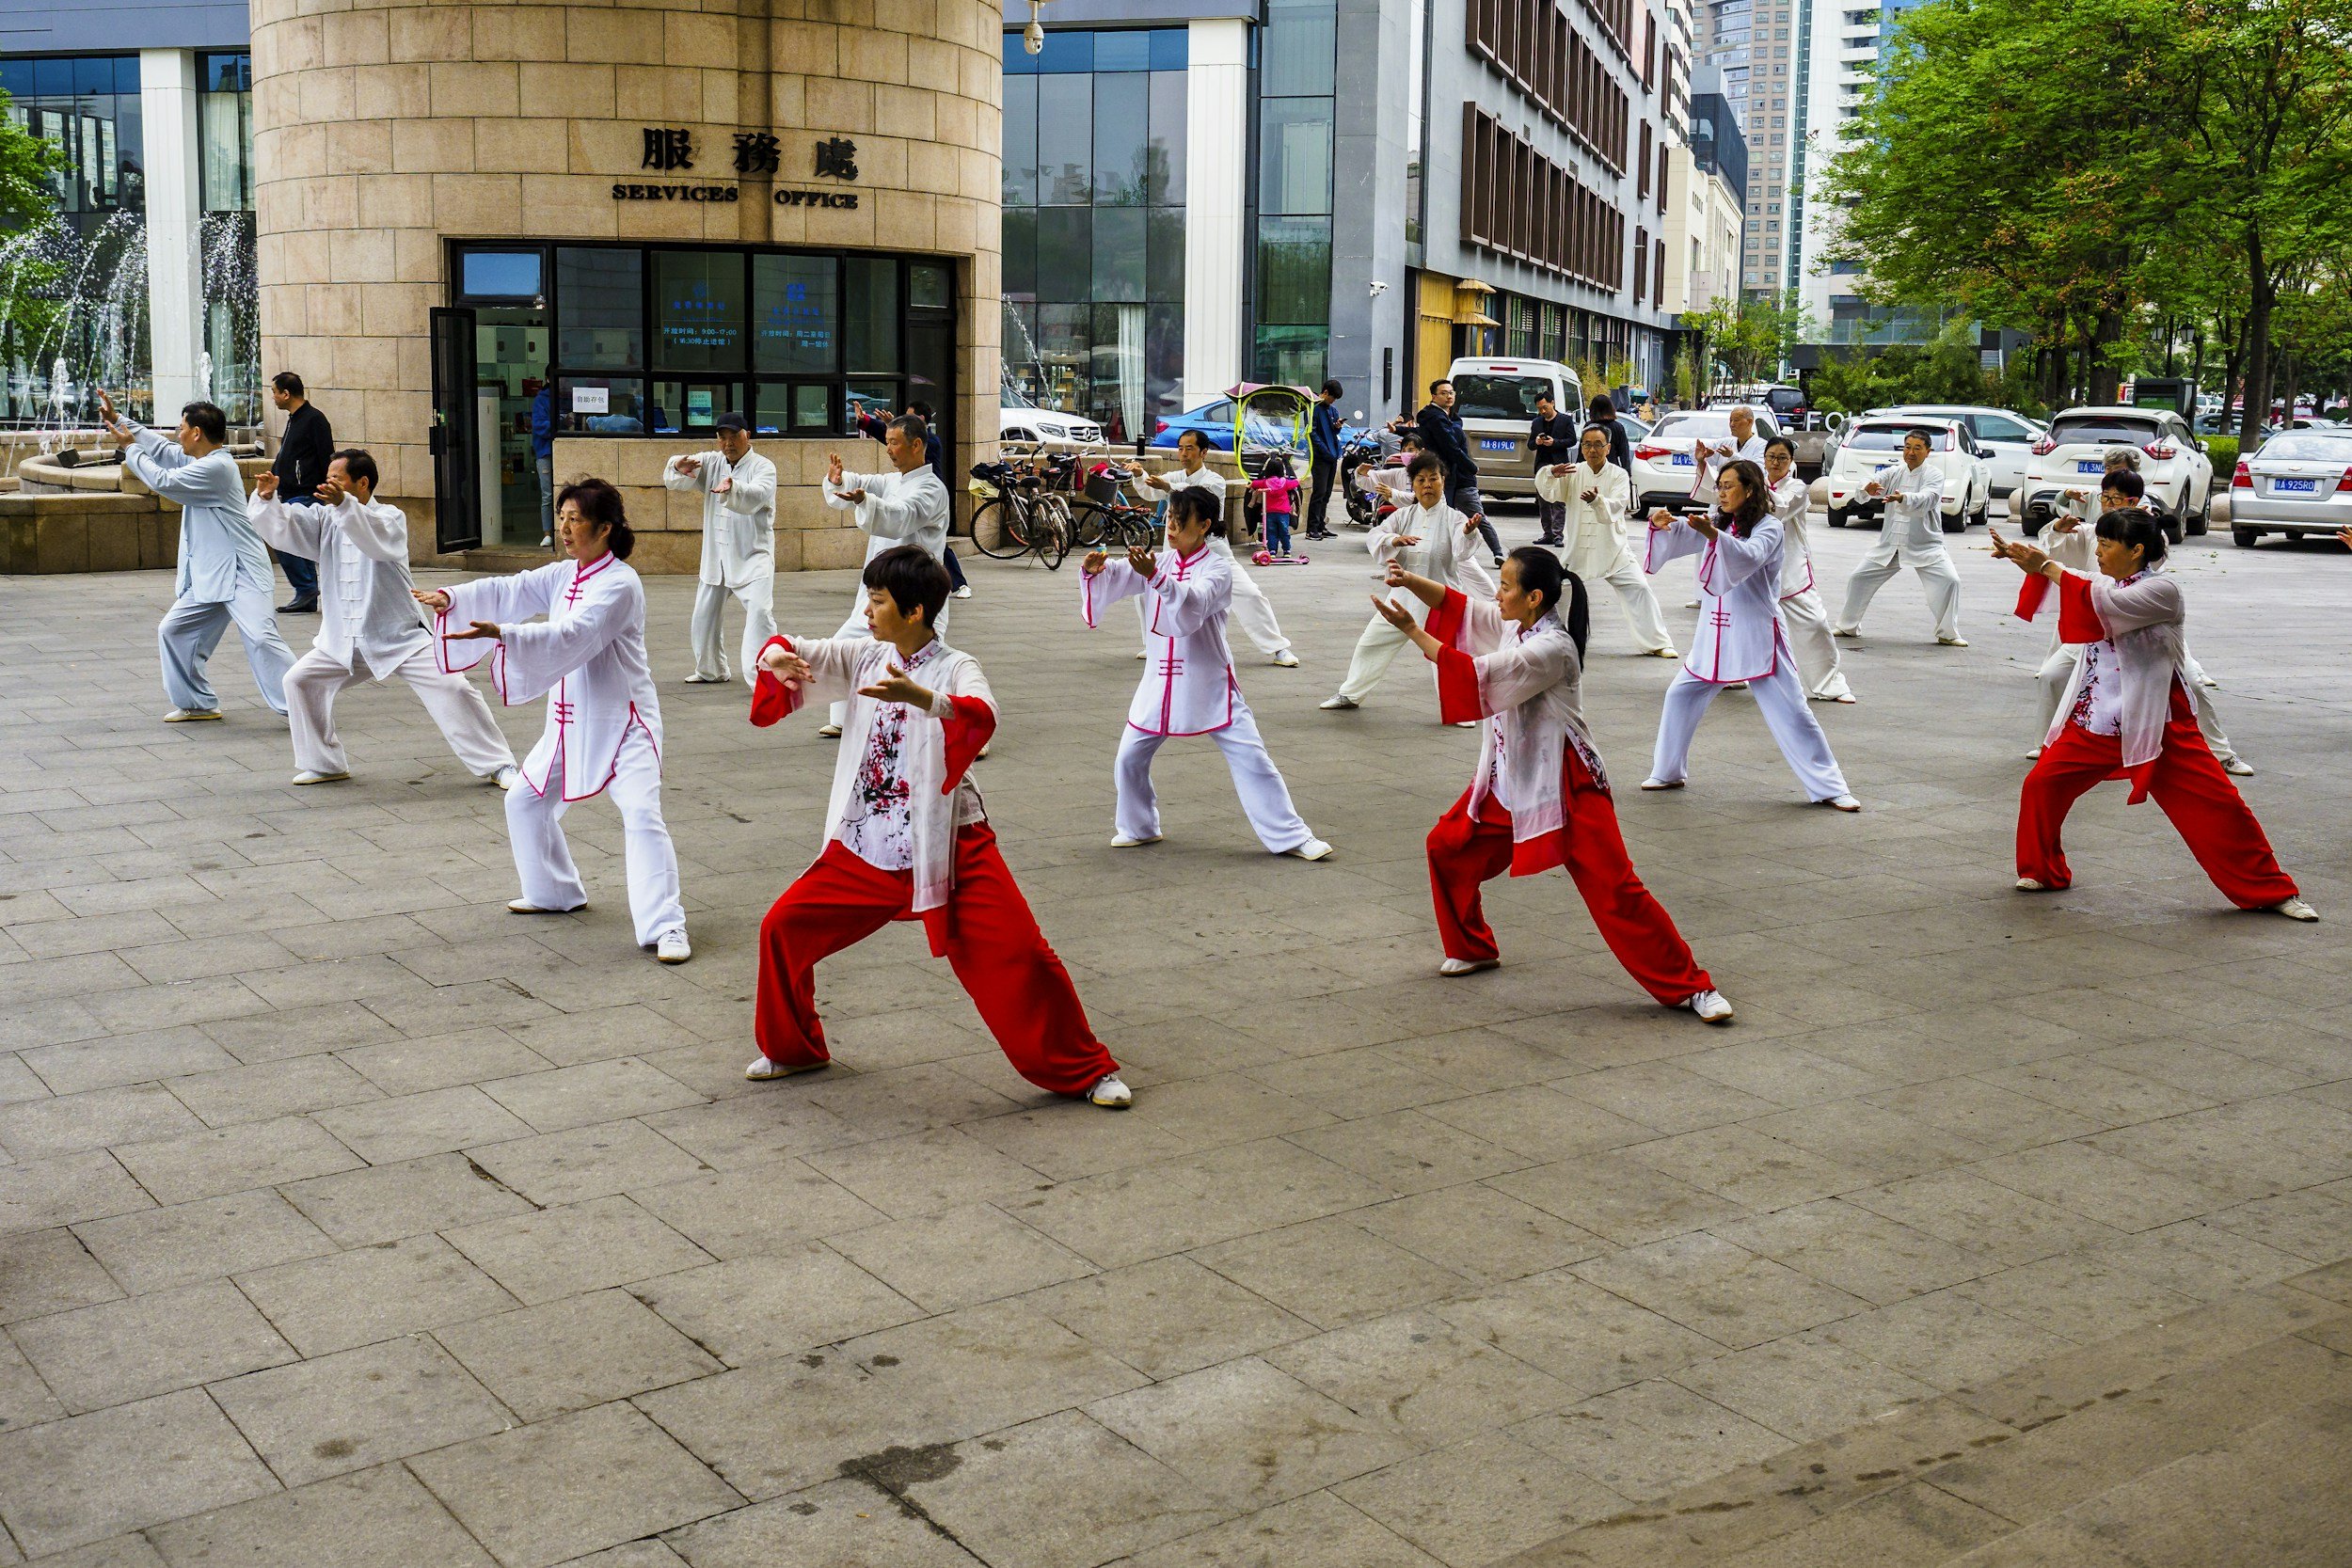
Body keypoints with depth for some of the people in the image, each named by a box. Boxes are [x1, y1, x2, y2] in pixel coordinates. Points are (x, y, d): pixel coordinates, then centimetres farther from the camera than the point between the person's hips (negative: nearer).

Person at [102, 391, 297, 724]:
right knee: (173, 631, 13)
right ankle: (197, 703, 22)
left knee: (260, 638, -21)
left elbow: (163, 482, -14)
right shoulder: (199, 461, 14)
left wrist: (130, 448, 0)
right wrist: (117, 419, 25)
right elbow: (161, 449, 27)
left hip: (239, 573, -11)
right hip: (207, 577, 11)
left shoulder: (217, 466, -16)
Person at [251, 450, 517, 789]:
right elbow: (282, 528, -6)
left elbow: (378, 539, -32)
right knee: (298, 680, -3)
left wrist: (344, 505, -48)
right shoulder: (324, 519, 5)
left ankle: (497, 765, -4)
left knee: (452, 688, -15)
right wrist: (266, 498, -27)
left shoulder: (390, 517, -9)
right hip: (343, 641, 5)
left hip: (401, 636, -5)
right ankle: (324, 764, 12)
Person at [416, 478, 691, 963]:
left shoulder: (620, 584, -18)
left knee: (641, 814, -21)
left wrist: (502, 634, -42)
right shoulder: (564, 575, 9)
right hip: (572, 722, 9)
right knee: (525, 802, 17)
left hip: (623, 722, -9)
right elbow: (511, 591, 2)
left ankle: (665, 927, -23)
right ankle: (555, 893, 36)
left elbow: (571, 637, -31)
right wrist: (452, 598, -14)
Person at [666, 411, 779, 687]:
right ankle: (711, 671, 35)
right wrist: (680, 467, -31)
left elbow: (754, 497, -29)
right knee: (705, 616, 15)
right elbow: (672, 478, -6)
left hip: (752, 555, -6)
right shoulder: (711, 463, 6)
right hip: (716, 557, 6)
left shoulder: (763, 467, -8)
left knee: (759, 611, -23)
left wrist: (732, 487, -52)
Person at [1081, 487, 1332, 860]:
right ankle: (1139, 828, 30)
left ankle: (1290, 836, 4)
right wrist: (1095, 570, -31)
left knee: (1251, 758, -5)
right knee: (1129, 759, 7)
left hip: (1209, 684, -4)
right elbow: (1115, 578, -7)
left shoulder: (1218, 567, -10)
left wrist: (1155, 576, -46)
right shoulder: (1156, 561, 4)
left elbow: (1194, 604, -29)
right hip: (1162, 680, 4)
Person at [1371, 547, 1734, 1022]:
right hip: (1511, 776, 9)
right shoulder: (1512, 624, 3)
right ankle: (1472, 948, 29)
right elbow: (1455, 604, 5)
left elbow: (1477, 675, -29)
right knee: (1448, 847, 9)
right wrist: (1410, 580, -14)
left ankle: (1689, 987, -2)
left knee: (1613, 888, -10)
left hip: (1564, 782, -9)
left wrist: (1410, 630, -27)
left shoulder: (1552, 649, -24)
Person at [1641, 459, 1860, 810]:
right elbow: (1678, 535, 3)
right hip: (1715, 633, 6)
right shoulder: (1715, 521, 11)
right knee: (1680, 695, 9)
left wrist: (1712, 534, -45)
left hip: (1757, 636, -6)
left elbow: (1750, 556, -28)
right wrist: (1660, 522, -21)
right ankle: (1669, 772, 24)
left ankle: (1829, 788, 1)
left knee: (1789, 711, -4)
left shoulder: (1769, 527, -9)